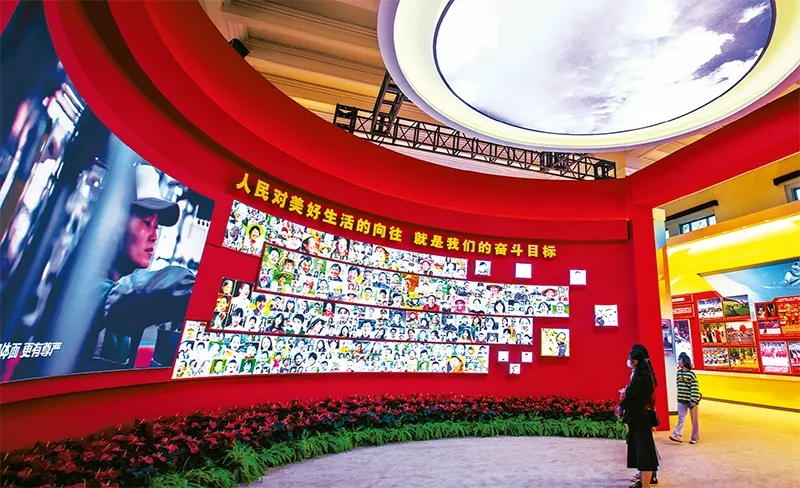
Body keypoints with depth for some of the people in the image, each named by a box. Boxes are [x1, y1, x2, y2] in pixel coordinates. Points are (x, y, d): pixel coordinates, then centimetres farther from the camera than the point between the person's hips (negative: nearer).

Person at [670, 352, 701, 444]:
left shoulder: (691, 374, -13)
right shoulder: (678, 372, 6)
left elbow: (695, 388, -16)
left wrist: (693, 400, -20)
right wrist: (678, 397, 15)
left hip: (691, 400, -5)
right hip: (681, 400, 5)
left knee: (694, 420, 9)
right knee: (681, 418, 1)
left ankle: (695, 437, 18)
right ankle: (678, 435, -2)